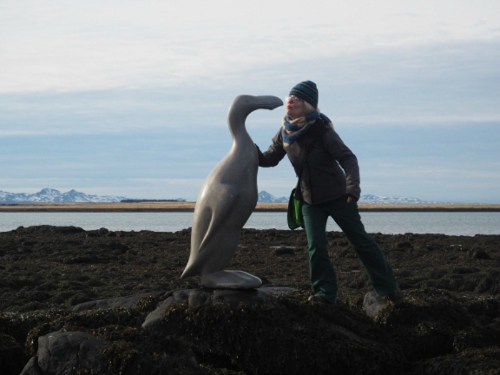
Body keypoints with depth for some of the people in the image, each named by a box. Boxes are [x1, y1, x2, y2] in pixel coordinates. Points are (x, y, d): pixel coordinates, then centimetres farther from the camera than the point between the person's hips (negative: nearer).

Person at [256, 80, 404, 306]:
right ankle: (324, 292, 4)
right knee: (316, 247, -7)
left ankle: (388, 288, 12)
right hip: (310, 200, 4)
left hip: (338, 196, -4)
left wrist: (353, 186, -40)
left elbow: (348, 158, -25)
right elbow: (270, 159, 8)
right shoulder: (285, 133, -4)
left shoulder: (321, 131, -20)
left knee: (360, 240, 3)